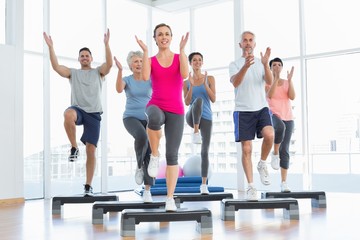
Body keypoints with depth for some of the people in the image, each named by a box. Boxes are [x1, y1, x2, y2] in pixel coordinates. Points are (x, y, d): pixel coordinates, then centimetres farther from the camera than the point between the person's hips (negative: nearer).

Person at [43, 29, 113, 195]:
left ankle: (88, 185, 6)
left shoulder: (99, 72, 12)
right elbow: (56, 67, 0)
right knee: (68, 114, -40)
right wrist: (50, 47, -9)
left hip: (94, 113, 0)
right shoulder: (72, 73, 15)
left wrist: (106, 44, -19)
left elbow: (109, 64, -8)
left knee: (91, 149, -3)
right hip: (78, 109, 0)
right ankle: (74, 148, -21)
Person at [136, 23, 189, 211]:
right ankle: (154, 155, -16)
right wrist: (145, 51, -13)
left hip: (176, 111, 1)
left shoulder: (179, 58, 7)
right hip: (156, 107, -1)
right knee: (155, 118, -41)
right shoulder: (150, 61, 7)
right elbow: (145, 77, -15)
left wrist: (182, 49, -13)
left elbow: (185, 74, -14)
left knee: (172, 155, -3)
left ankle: (170, 199, 6)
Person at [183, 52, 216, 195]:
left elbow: (213, 99, -1)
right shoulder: (186, 82, 8)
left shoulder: (210, 79, 7)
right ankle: (196, 132, -33)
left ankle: (204, 184, 3)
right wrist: (191, 86, -13)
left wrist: (205, 84, -14)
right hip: (192, 117, -1)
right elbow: (186, 102, -2)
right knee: (198, 101, -36)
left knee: (205, 151, -3)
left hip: (206, 117, 1)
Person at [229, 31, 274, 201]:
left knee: (269, 135, -27)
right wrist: (245, 66, -33)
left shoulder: (261, 63, 11)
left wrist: (266, 64, -24)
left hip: (261, 108, 1)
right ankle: (250, 186, 8)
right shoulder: (235, 64, 5)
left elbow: (269, 82, -6)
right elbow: (235, 83, -16)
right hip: (243, 110, -1)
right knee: (246, 149, -2)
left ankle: (262, 164, 0)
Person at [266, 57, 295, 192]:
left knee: (285, 150, -2)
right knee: (280, 127, -41)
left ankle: (284, 182, 0)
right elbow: (269, 95, -14)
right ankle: (275, 153, -15)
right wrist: (276, 78, -19)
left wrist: (290, 80, -10)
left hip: (288, 118, 3)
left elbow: (292, 97, -2)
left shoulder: (286, 82, 13)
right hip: (273, 115, -3)